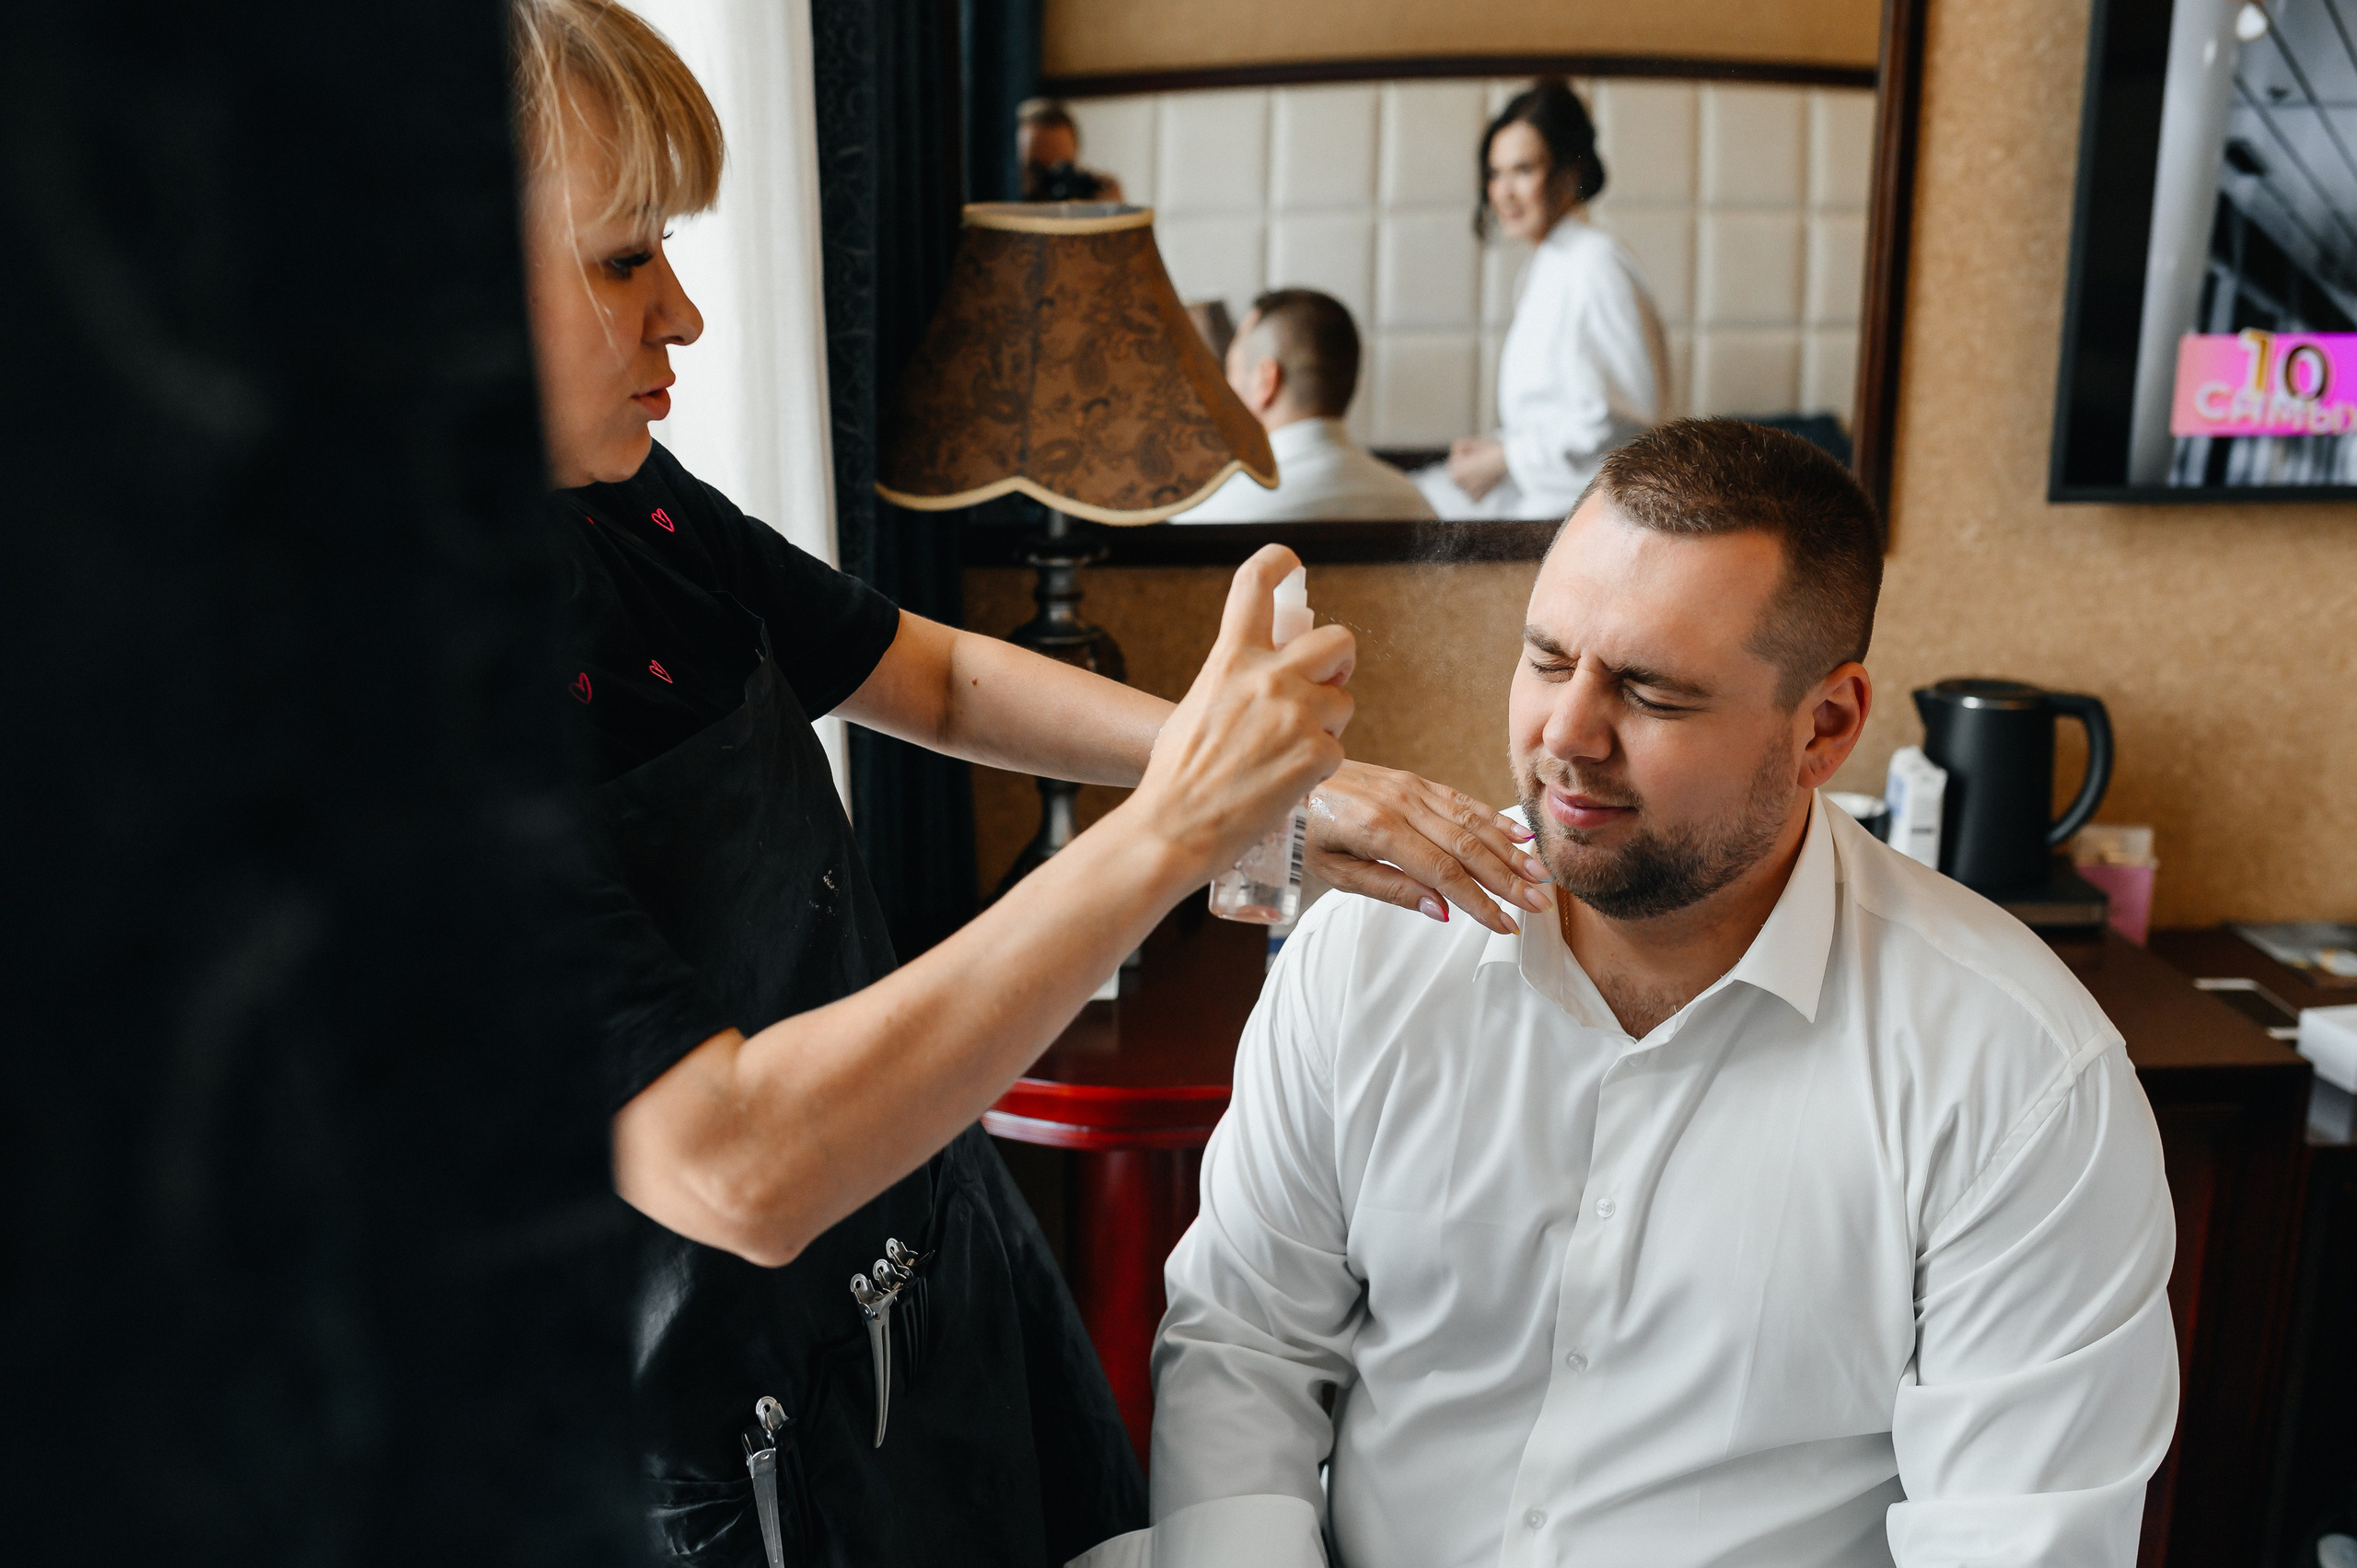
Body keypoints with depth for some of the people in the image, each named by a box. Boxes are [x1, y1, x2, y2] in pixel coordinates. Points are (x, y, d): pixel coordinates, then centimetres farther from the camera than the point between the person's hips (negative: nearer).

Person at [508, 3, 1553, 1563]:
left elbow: (939, 677, 6)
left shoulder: (632, 508, -7)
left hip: (947, 1250, 6)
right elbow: (736, 1170, -36)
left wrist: (1279, 771, -4)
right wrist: (1171, 831, -34)